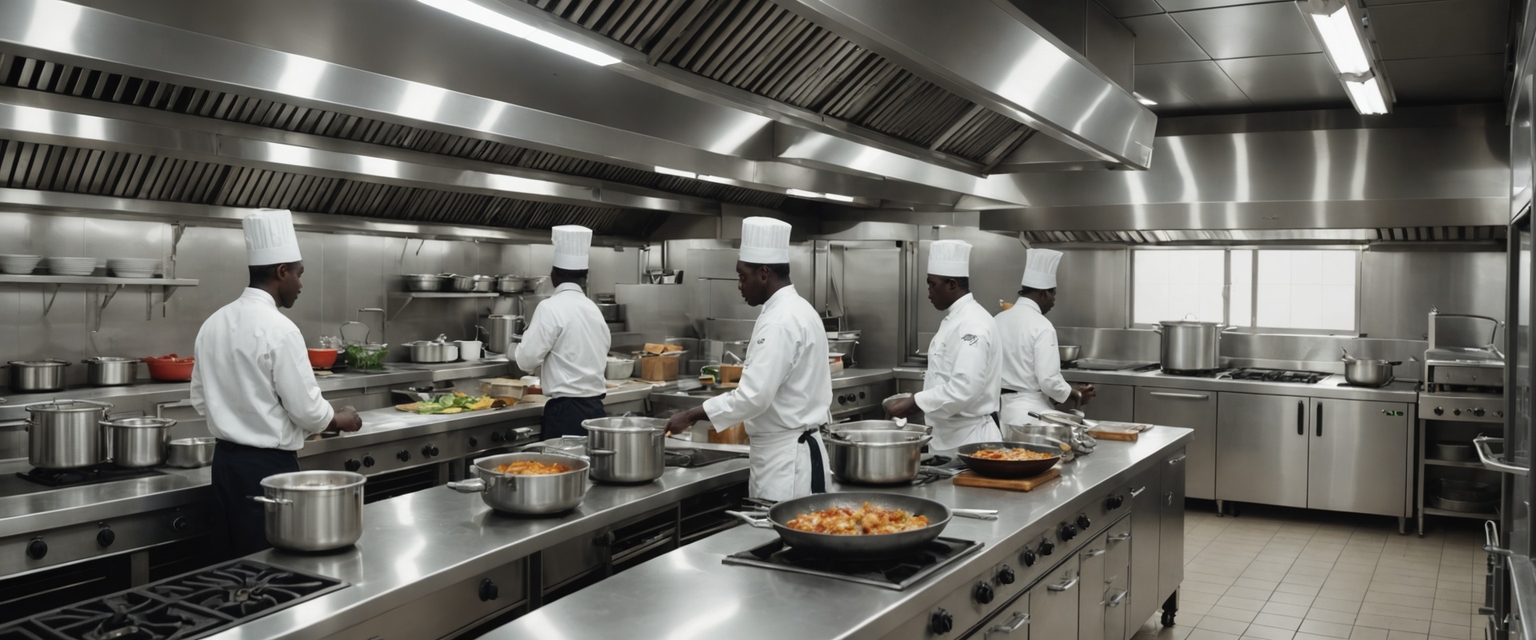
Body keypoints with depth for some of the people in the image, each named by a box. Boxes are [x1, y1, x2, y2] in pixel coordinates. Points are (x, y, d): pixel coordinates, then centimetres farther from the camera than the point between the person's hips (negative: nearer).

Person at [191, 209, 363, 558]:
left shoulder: (213, 323, 6)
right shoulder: (278, 328, -18)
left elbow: (201, 399, 13)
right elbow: (306, 409, -16)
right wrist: (340, 420, 3)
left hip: (226, 461, 8)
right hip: (267, 466, -8)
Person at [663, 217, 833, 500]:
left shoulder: (781, 321, -18)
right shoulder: (797, 310, 14)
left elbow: (754, 396, -24)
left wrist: (690, 415, -15)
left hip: (785, 457, -10)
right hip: (792, 450, 10)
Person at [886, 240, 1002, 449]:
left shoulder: (973, 324, -19)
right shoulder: (955, 319, 13)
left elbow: (965, 388, -28)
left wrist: (913, 403, -22)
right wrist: (914, 401, 10)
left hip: (968, 437, -9)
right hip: (948, 433, 9)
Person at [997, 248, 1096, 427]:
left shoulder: (999, 320, 6)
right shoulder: (1042, 327, -14)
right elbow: (1048, 381, -18)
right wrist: (1076, 395, 1)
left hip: (1002, 408, 7)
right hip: (1031, 411, -7)